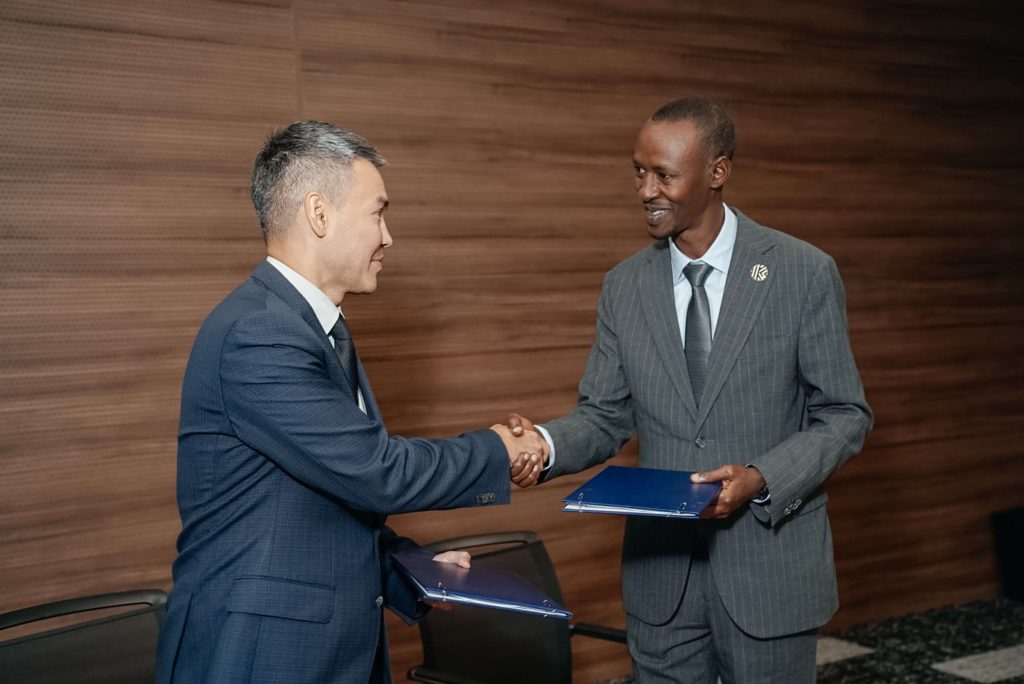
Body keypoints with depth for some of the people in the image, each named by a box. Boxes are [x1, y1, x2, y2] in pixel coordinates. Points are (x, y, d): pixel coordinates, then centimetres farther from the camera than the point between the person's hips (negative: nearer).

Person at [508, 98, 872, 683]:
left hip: (770, 564, -3)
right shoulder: (624, 287, 2)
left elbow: (844, 415, -4)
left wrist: (761, 479, -20)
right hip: (661, 569, 3)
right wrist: (543, 443, -16)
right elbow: (606, 416, 5)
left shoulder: (805, 273, -8)